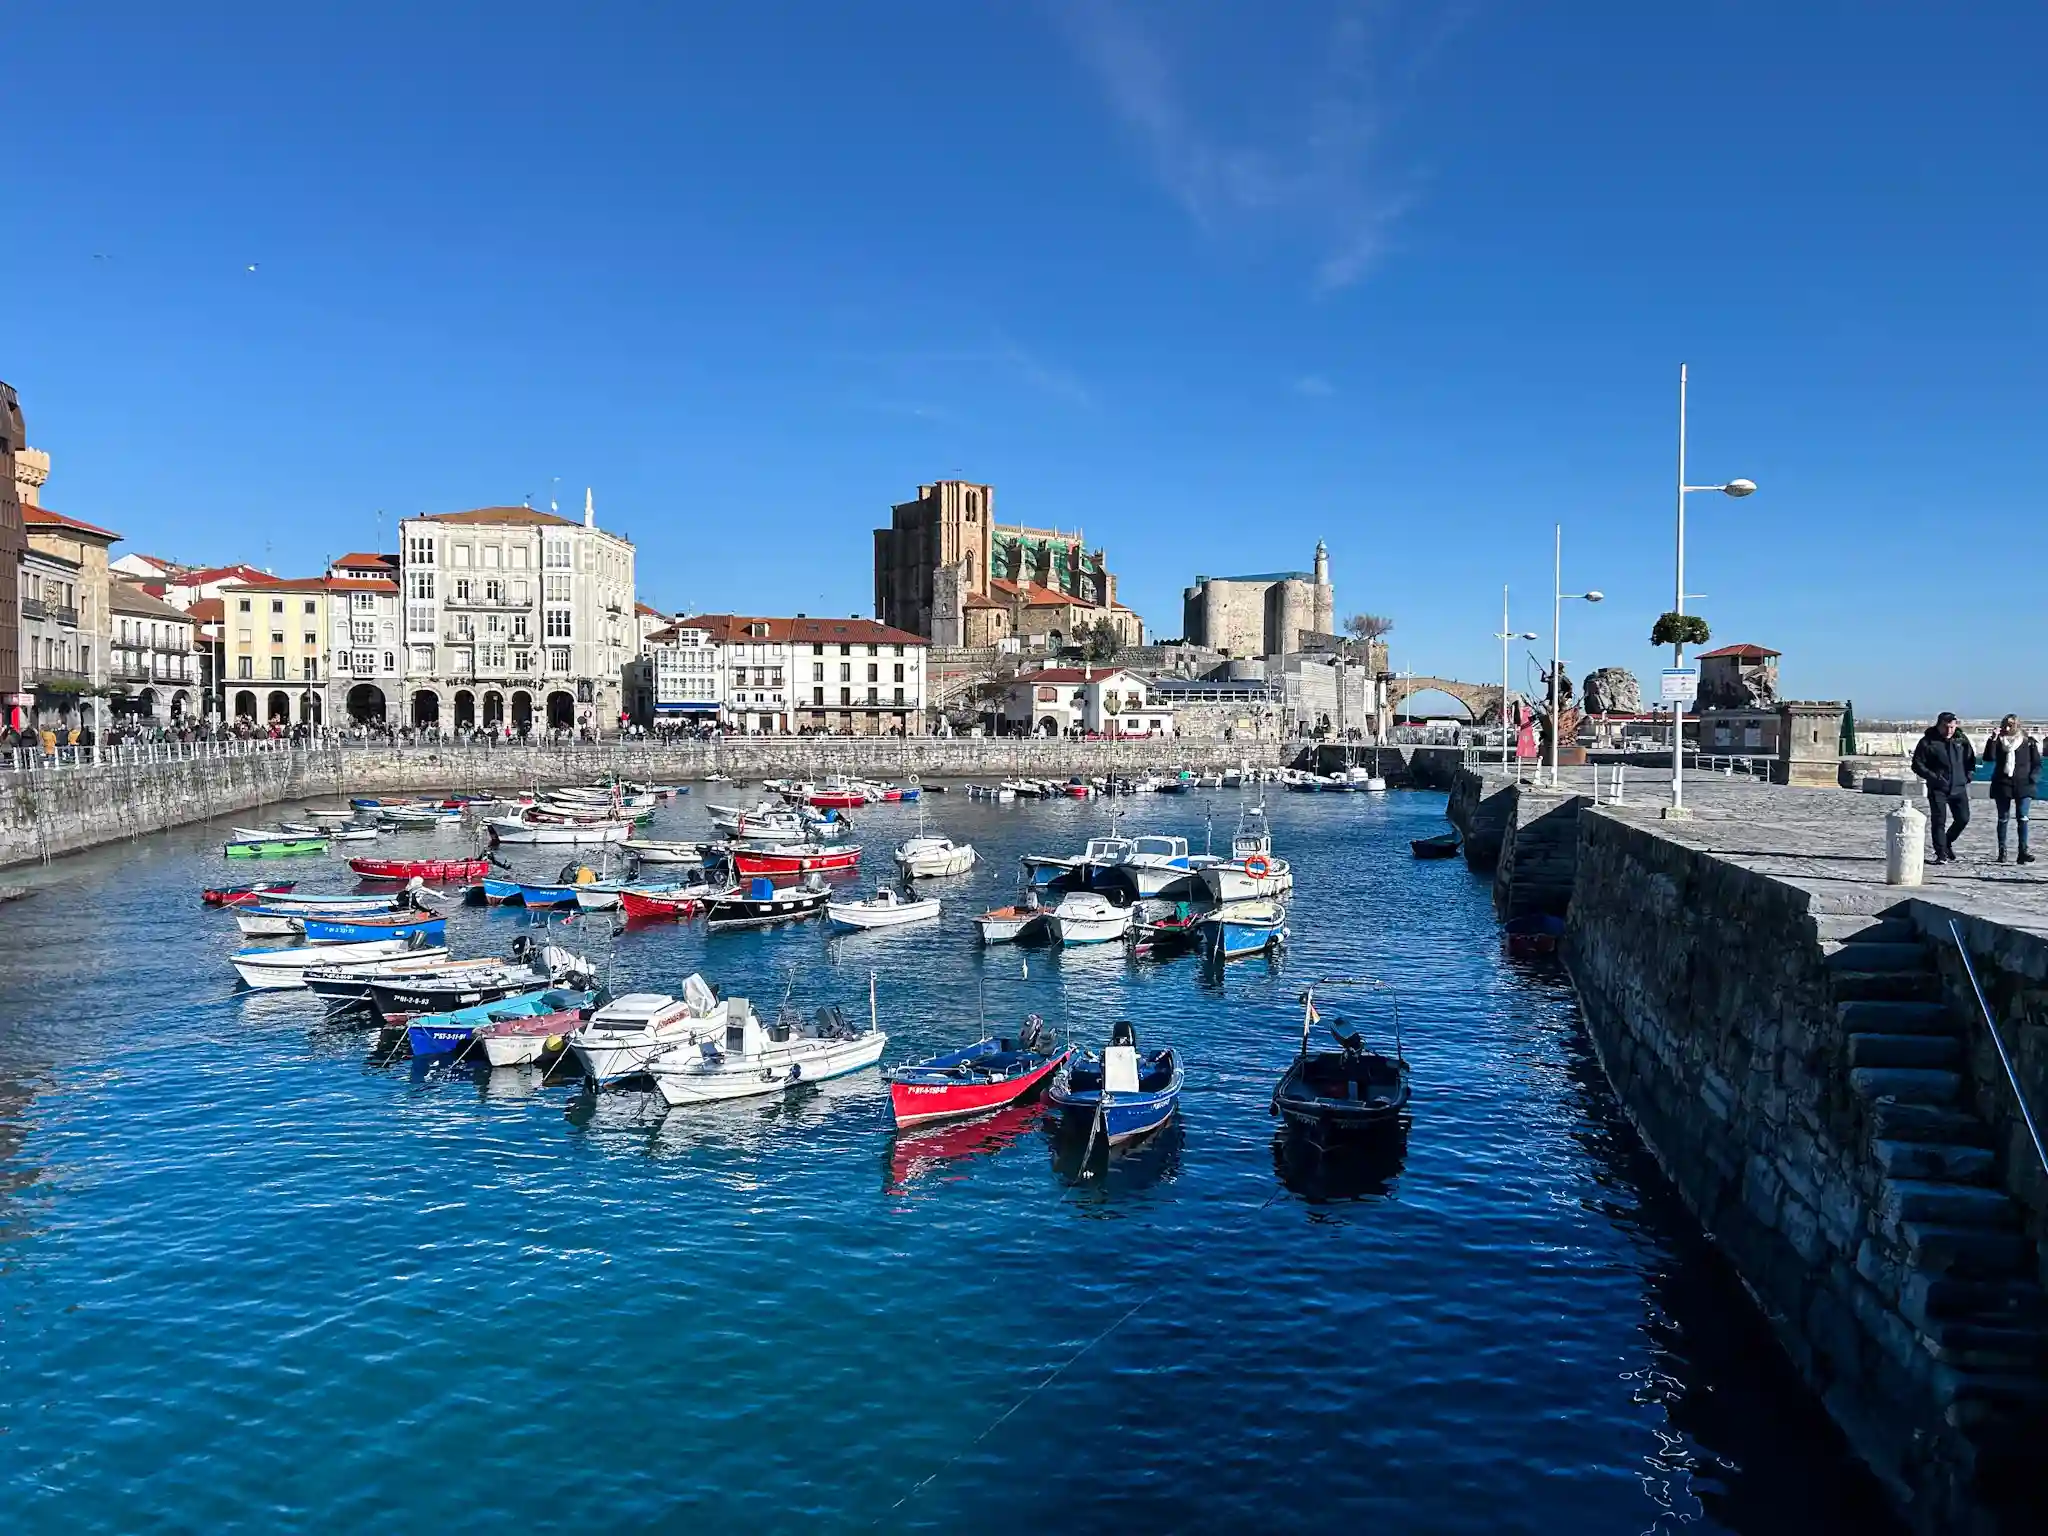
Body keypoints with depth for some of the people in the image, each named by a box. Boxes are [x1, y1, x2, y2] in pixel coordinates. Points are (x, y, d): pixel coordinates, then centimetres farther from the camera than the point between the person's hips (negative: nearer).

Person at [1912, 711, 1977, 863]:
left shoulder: (1962, 740, 7)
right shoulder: (1928, 742, -5)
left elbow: (1971, 760, 20)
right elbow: (1917, 764, -5)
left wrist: (1969, 775, 5)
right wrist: (1932, 777, -14)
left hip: (1959, 788, 4)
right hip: (1937, 789, -4)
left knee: (1963, 818, 3)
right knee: (1939, 821, -4)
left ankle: (1947, 842, 28)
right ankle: (1941, 854, 3)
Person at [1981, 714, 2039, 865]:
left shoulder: (2027, 742, 3)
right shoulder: (1999, 741, 4)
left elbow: (2037, 763, 6)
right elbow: (1989, 757, -10)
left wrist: (2033, 778, -8)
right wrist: (1993, 739, -17)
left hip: (2023, 786, -1)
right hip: (2002, 786, 1)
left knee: (2022, 818, -7)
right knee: (2003, 819, 5)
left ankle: (2023, 851, -6)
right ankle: (2002, 852, 10)